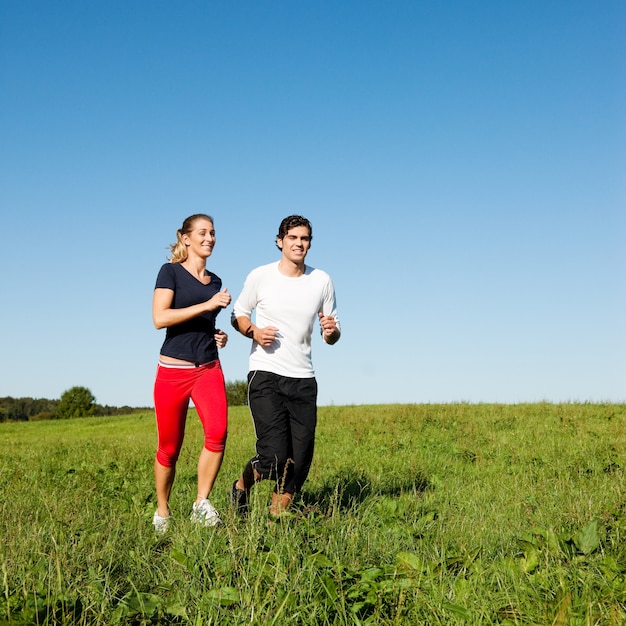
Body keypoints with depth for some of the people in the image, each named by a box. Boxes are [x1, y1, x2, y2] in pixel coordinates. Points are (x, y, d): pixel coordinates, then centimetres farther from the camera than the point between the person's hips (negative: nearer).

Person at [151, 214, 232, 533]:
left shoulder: (215, 281, 14)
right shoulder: (170, 272, -2)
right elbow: (159, 318, -16)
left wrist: (220, 336, 7)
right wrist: (207, 305, -18)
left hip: (209, 369, 4)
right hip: (173, 371, -4)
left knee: (218, 432, -20)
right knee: (169, 447, 3)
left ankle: (202, 503, -8)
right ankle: (162, 512, 22)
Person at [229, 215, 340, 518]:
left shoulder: (322, 281, 6)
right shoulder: (260, 276, 0)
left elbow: (332, 337, 12)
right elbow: (238, 314, 12)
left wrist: (331, 331, -12)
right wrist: (254, 332, -9)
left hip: (303, 379, 3)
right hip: (265, 374, -3)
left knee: (300, 461, 1)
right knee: (275, 456, -14)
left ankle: (276, 518, 19)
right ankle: (241, 487, 16)